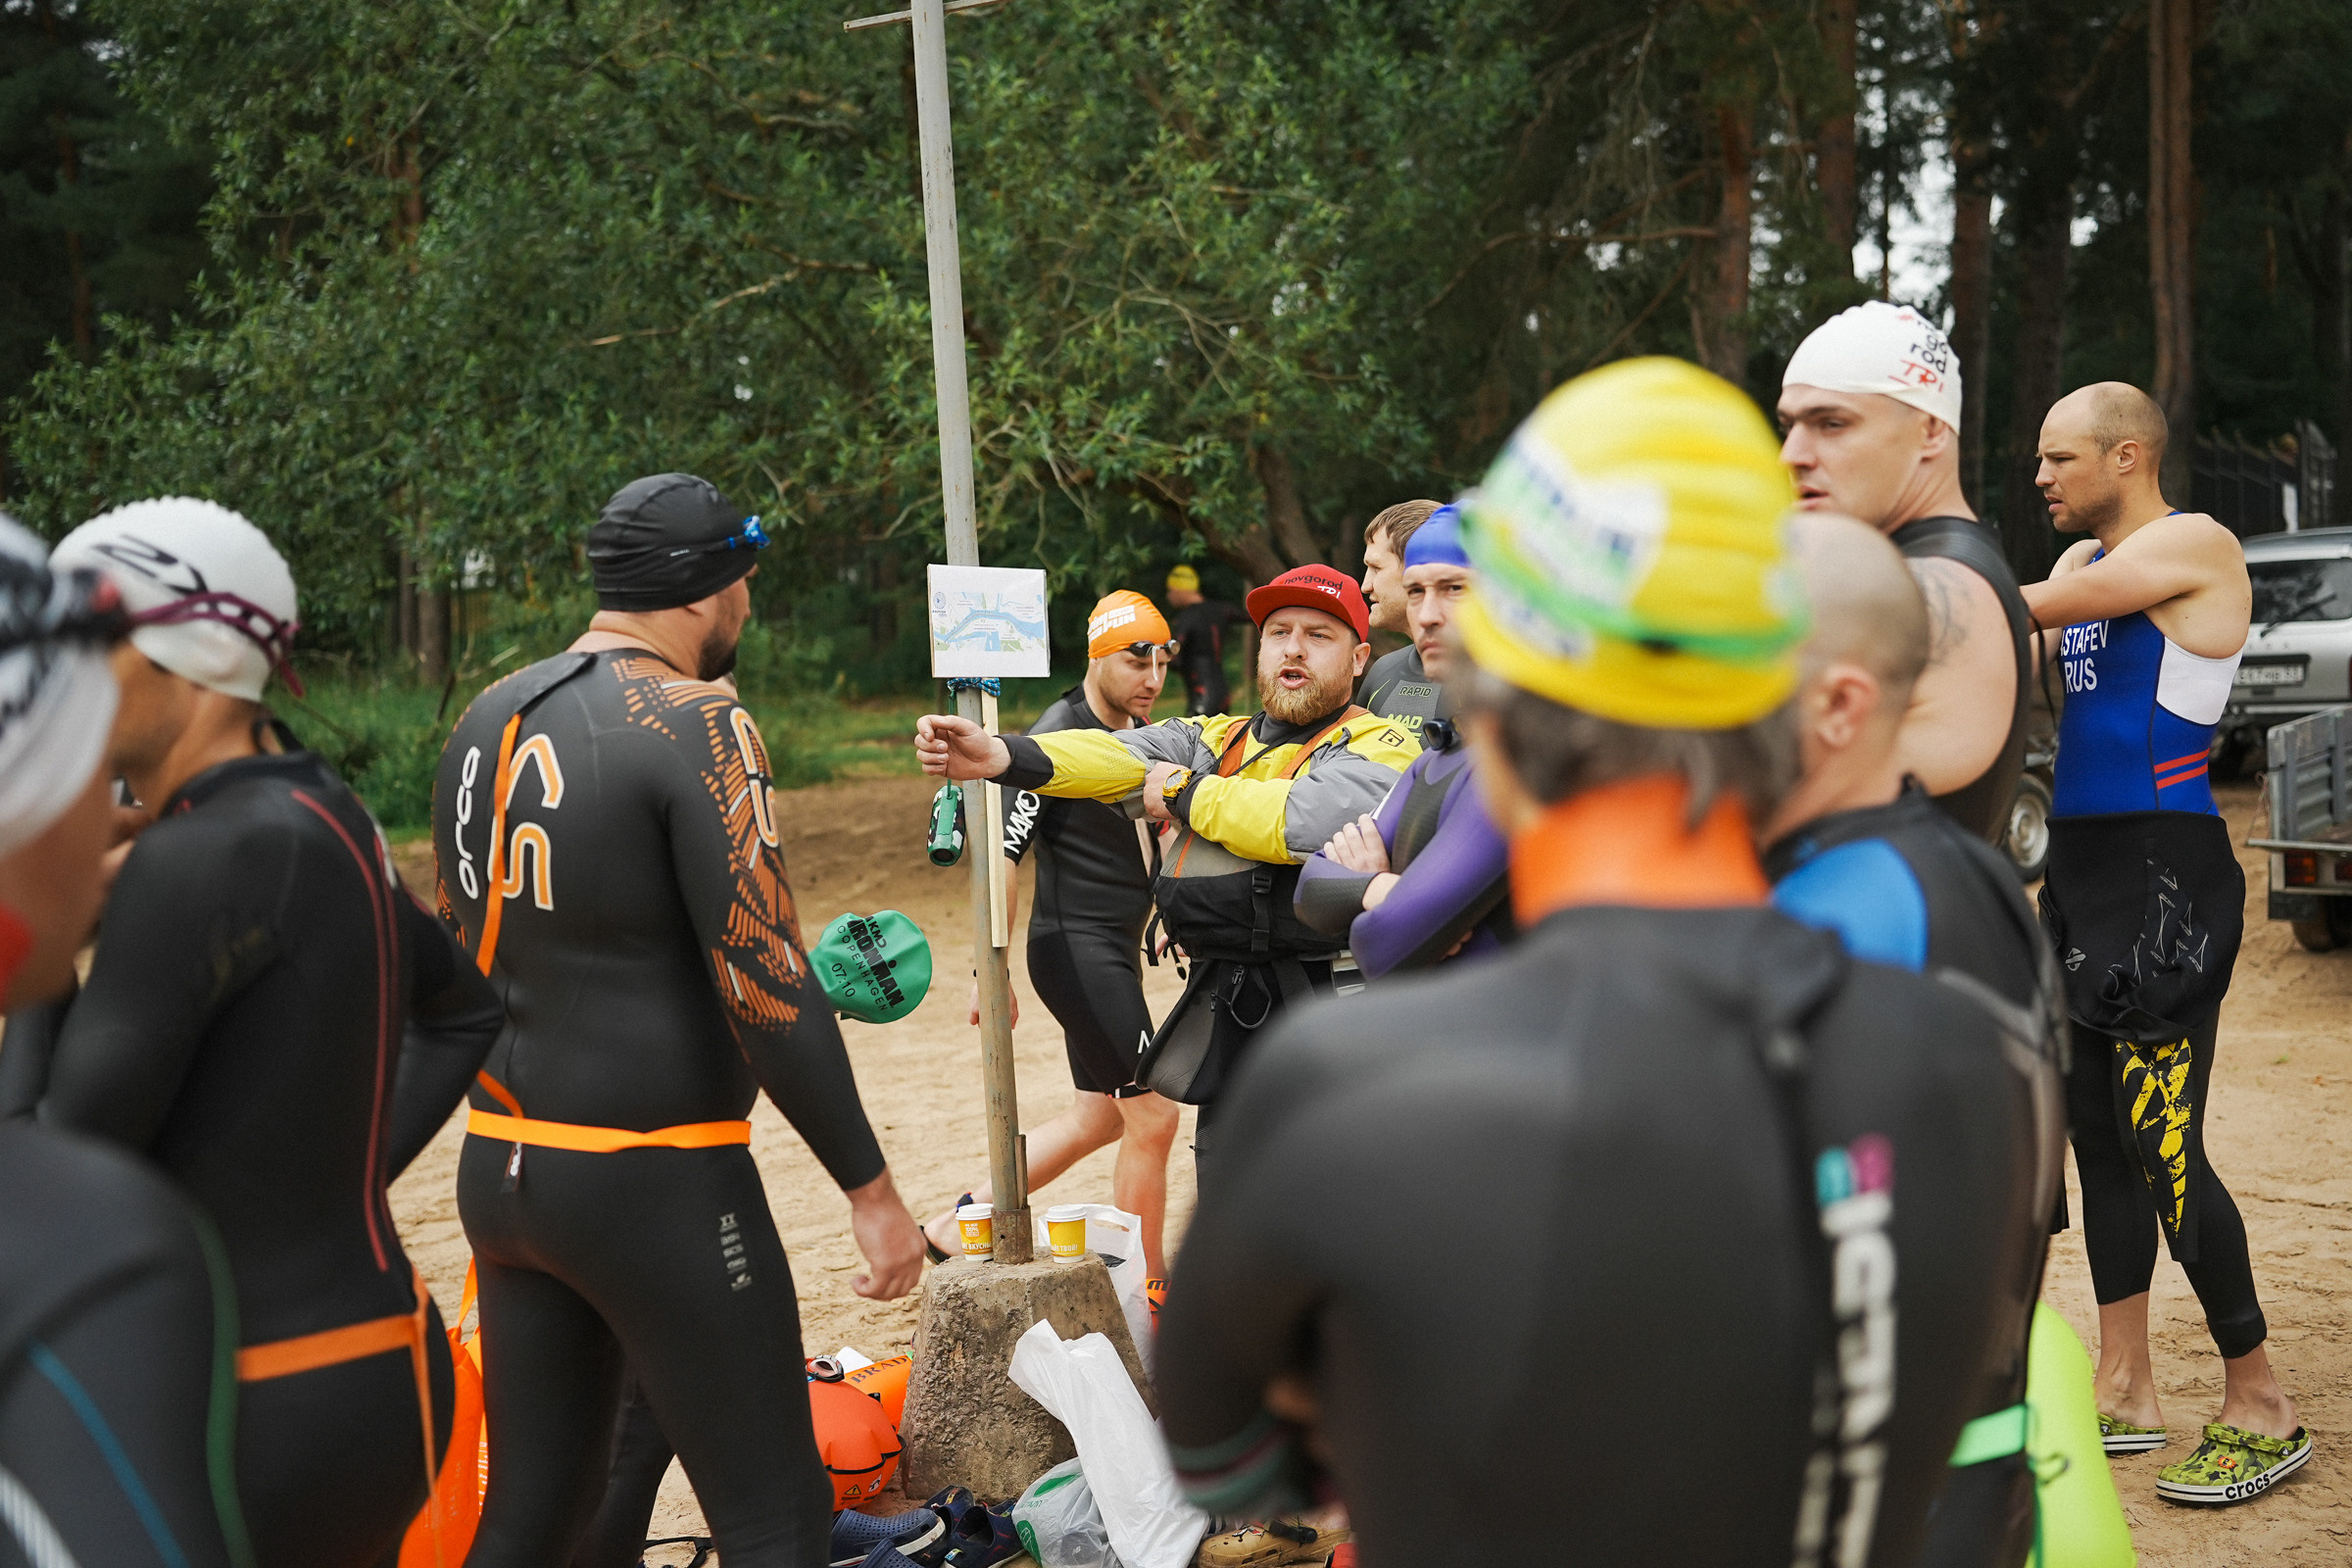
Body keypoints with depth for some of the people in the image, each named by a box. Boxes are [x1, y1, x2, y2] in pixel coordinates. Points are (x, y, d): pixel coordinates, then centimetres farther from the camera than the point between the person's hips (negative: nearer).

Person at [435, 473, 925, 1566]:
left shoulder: (485, 723, 10)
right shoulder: (695, 724, -13)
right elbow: (765, 987, -17)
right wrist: (871, 1189, -12)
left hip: (498, 1172, 8)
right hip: (653, 1180, -8)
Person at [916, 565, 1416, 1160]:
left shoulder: (1379, 748, -2)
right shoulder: (1215, 739, 17)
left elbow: (1307, 821, -21)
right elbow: (1119, 756, -1)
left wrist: (1185, 791, -5)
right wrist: (999, 755, -19)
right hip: (1221, 1017, 5)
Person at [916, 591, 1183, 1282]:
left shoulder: (1141, 730, 9)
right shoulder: (1057, 737, -17)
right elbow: (1002, 854, -18)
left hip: (1117, 949, 9)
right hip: (1075, 948, -9)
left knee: (1100, 1116, 16)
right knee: (1152, 1117, -5)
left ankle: (957, 1225, 25)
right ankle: (1148, 1289, 11)